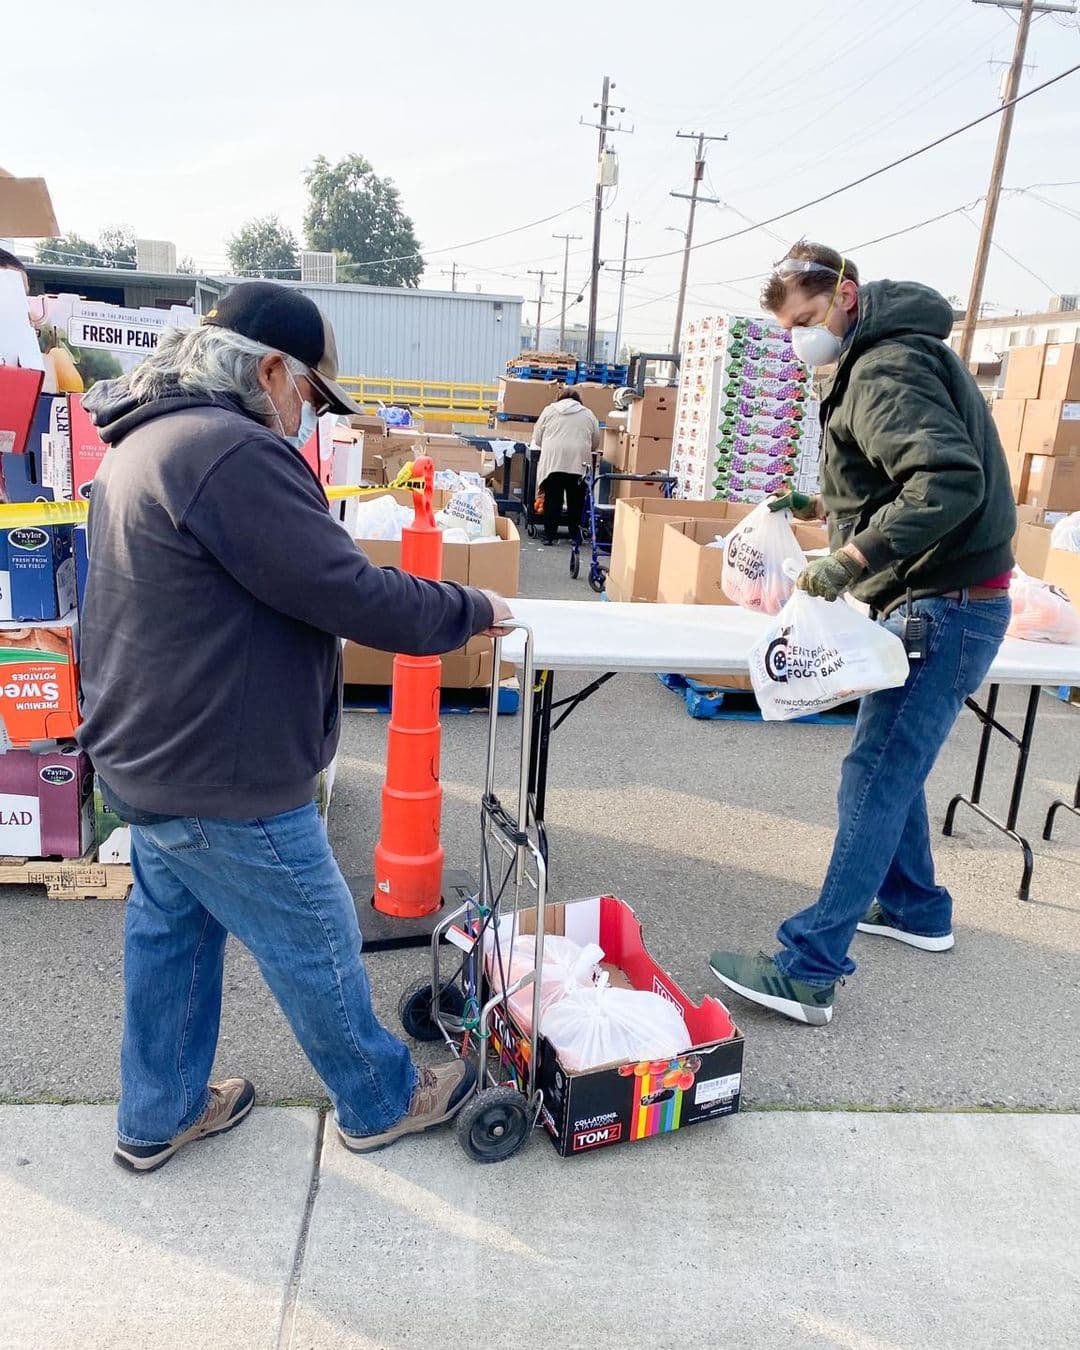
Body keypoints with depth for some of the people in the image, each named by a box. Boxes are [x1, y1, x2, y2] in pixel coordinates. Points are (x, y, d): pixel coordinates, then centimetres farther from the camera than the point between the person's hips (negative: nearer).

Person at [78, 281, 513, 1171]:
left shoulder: (145, 441, 9)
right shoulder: (234, 451, -25)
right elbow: (351, 595, -26)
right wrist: (471, 611, -10)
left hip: (149, 756, 10)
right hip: (223, 781, -10)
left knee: (170, 932, 22)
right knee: (317, 948, 9)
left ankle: (158, 1116, 40)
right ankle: (383, 1103, 31)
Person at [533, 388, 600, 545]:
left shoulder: (549, 410, 13)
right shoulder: (588, 414, 15)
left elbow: (537, 439, 14)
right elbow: (596, 443, 19)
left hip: (553, 460, 0)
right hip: (578, 462, 1)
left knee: (552, 499, 4)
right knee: (576, 499, 9)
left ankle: (549, 535, 5)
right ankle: (575, 534, 15)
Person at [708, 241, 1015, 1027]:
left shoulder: (887, 371, -17)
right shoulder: (884, 358, 15)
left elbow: (953, 482, -30)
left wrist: (852, 558, -31)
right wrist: (824, 507, 13)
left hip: (946, 608, -11)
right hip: (934, 602, 11)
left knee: (874, 779, -11)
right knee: (891, 766, 19)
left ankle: (808, 971, -6)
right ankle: (916, 908, 36)